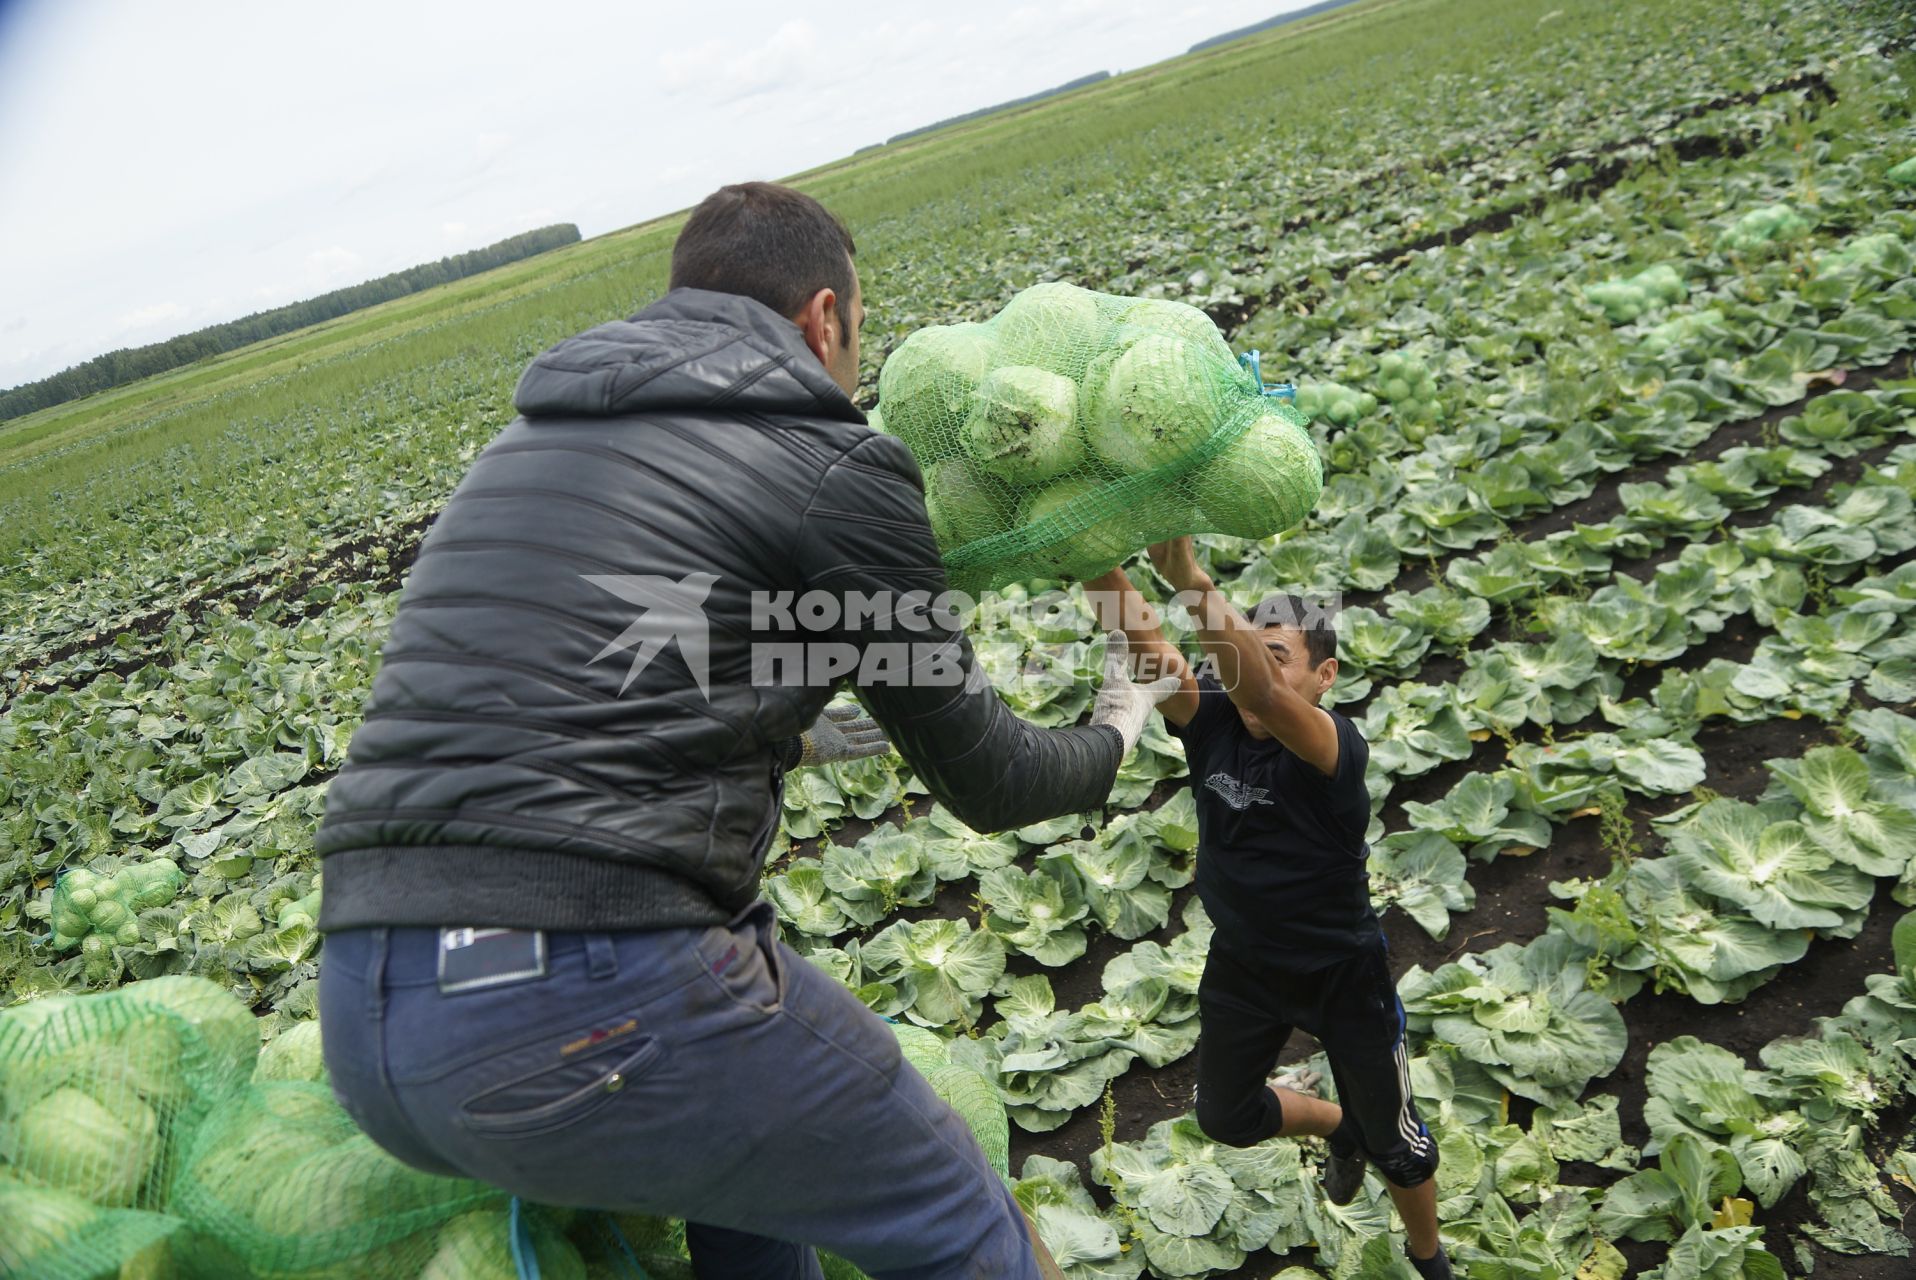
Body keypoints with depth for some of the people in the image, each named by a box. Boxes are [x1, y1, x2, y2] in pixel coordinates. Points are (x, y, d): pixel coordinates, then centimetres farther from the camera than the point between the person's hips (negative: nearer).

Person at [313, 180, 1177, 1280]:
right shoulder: (831, 461, -2)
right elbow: (985, 782, 5)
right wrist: (1116, 737, 27)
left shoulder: (533, 436, 20)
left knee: (746, 1167, 33)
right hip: (597, 1006, -8)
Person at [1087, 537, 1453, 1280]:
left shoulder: (1335, 747, -28)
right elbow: (1136, 636, -31)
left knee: (1395, 1142, 14)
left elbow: (1263, 696, -50)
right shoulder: (1208, 720, -15)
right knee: (1224, 1116, 21)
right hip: (1242, 965, 5)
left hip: (1343, 973, -4)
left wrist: (1185, 573, -65)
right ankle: (1339, 1131, 51)